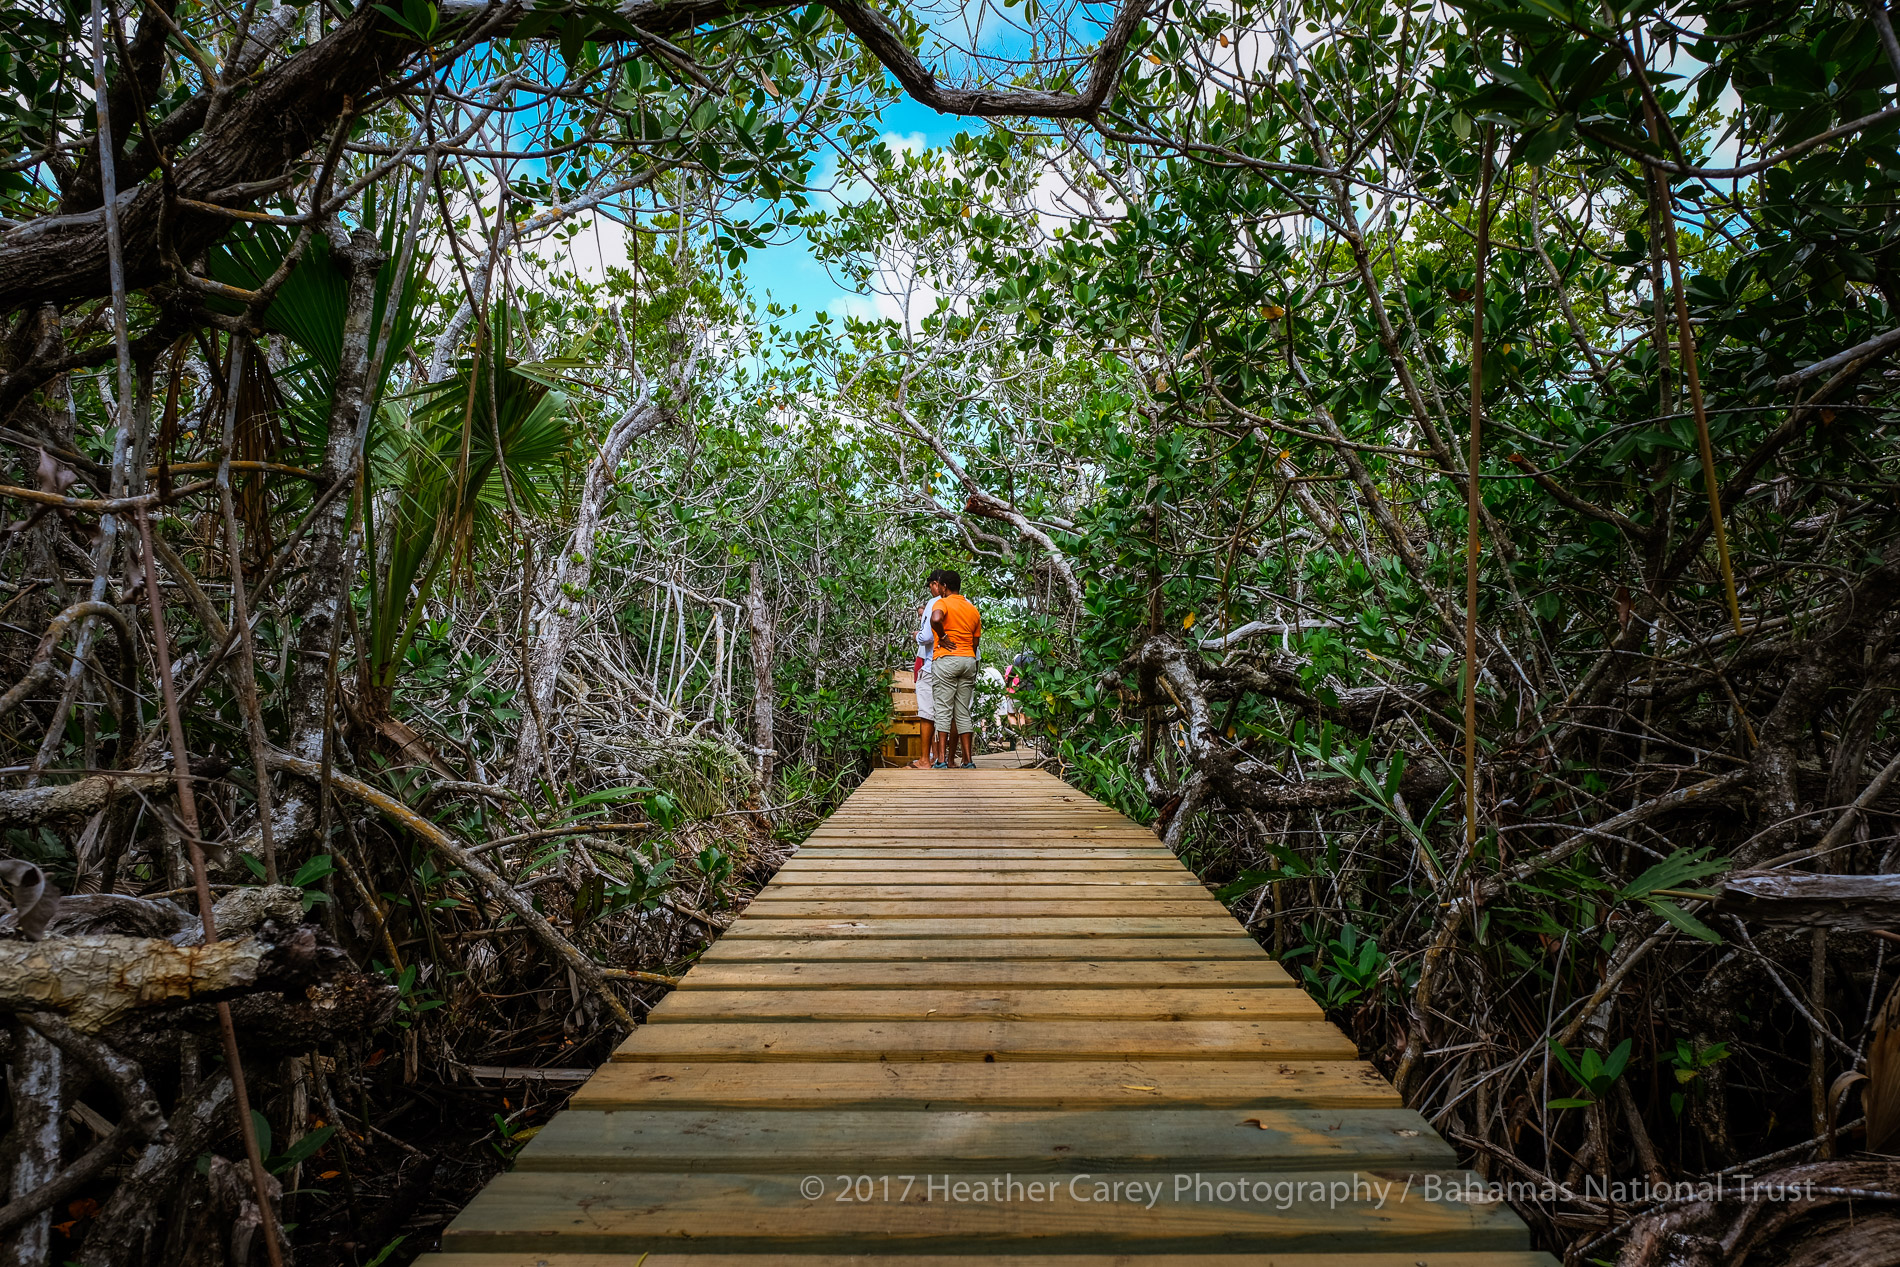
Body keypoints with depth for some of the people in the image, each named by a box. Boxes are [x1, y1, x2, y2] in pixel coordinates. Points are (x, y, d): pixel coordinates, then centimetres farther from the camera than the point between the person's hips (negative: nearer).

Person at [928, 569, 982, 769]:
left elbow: (936, 619, -26)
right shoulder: (973, 609, 16)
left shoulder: (943, 602, -3)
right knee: (963, 713, 9)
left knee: (944, 711, -3)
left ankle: (943, 760, -5)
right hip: (969, 661, 5)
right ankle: (968, 760, 8)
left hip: (946, 659, -5)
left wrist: (942, 638, -12)